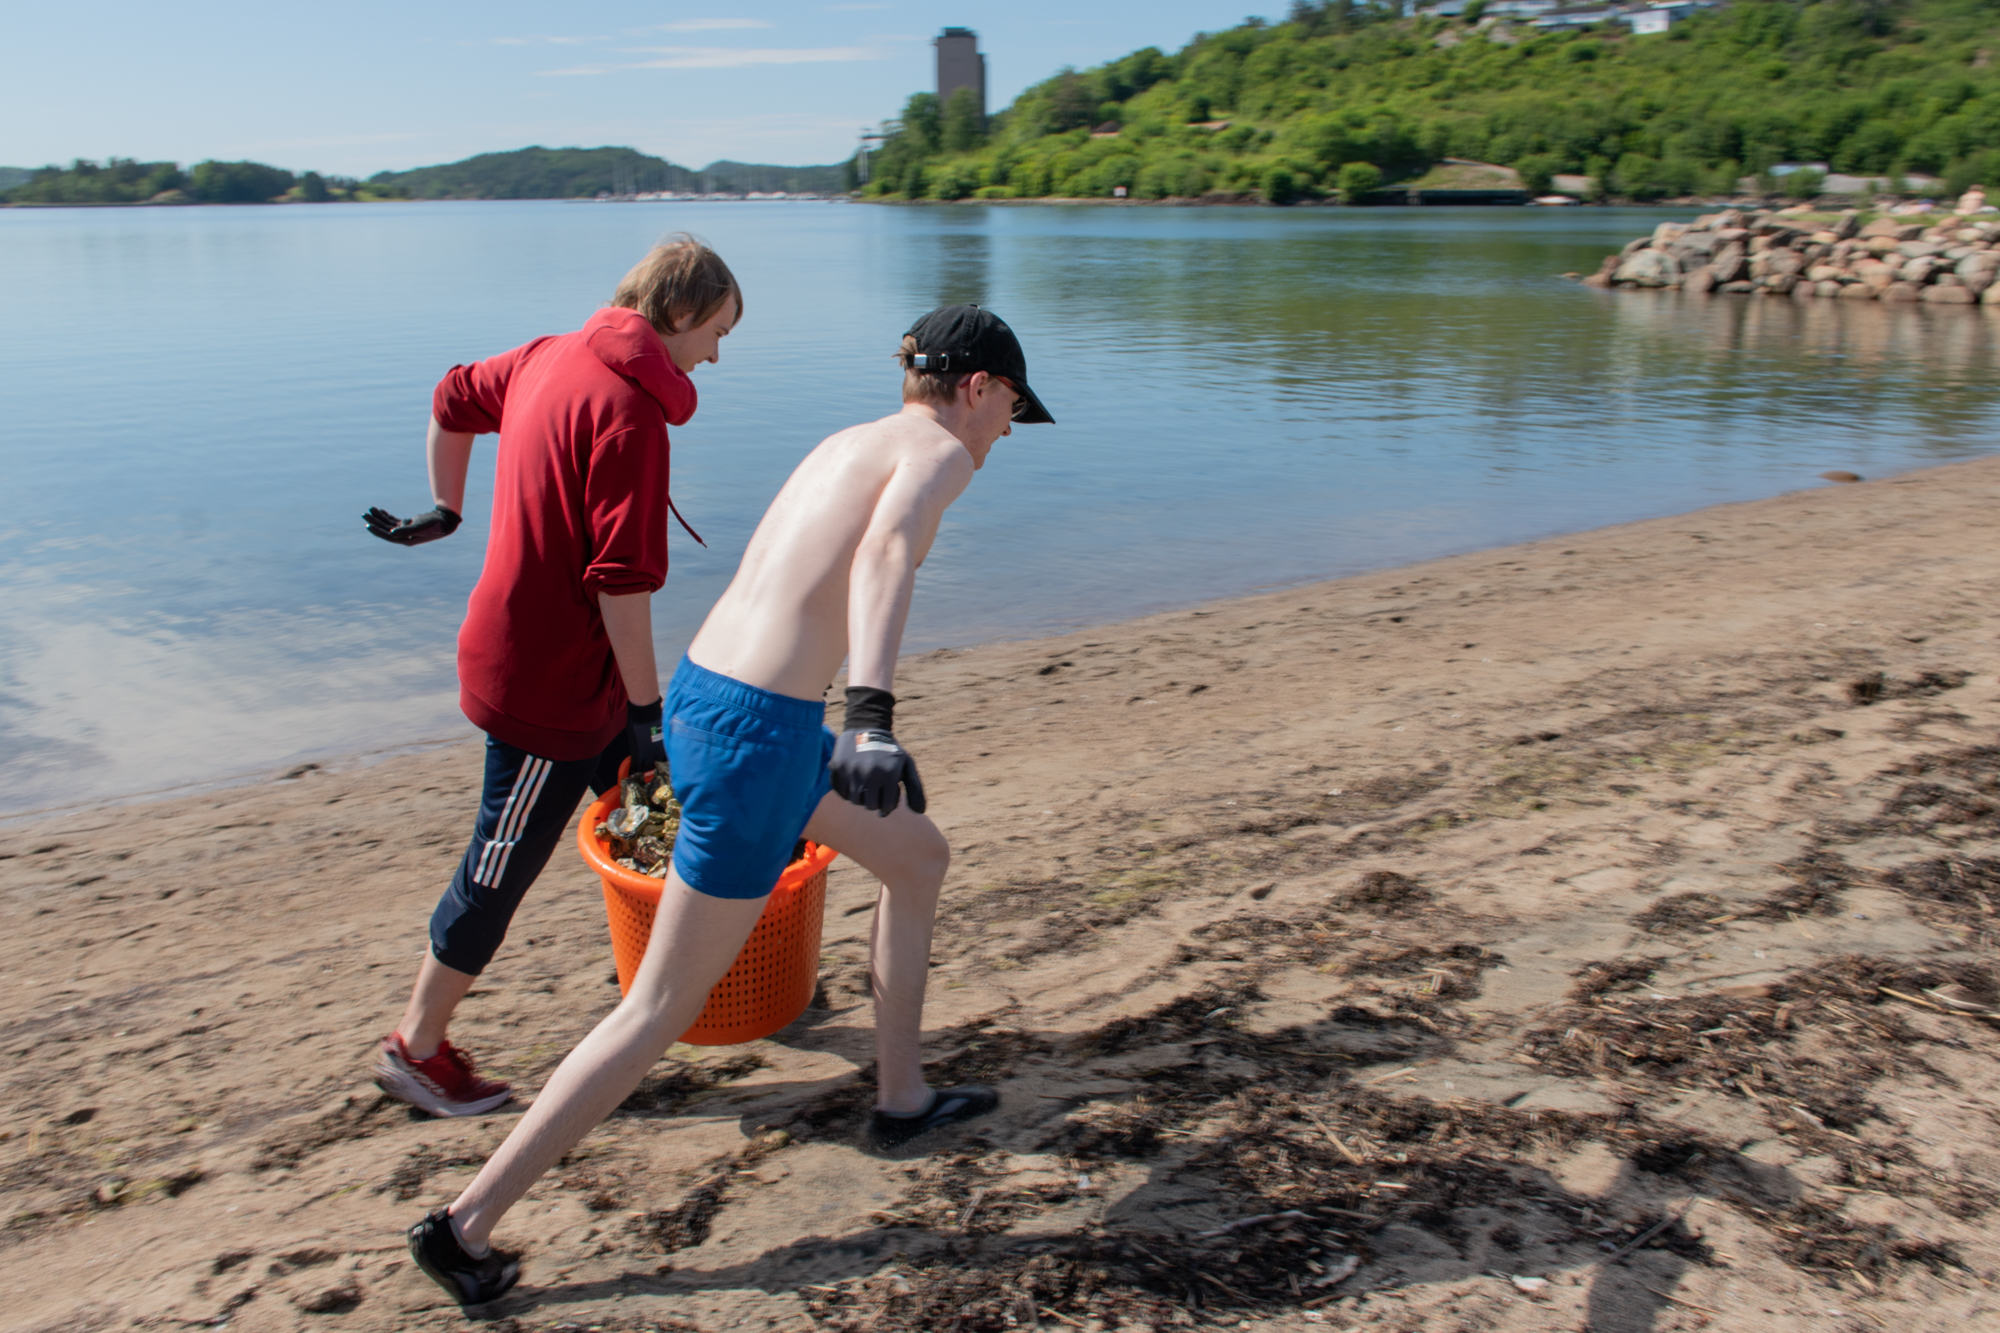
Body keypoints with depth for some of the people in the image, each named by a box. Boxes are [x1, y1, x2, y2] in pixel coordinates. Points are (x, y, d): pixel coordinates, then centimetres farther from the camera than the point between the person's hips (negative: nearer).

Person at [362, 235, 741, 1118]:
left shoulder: (554, 357, 6)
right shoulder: (628, 406, -22)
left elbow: (451, 401, 22)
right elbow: (621, 577, -25)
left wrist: (447, 509, 33)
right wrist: (647, 704, -19)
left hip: (511, 644, 10)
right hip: (551, 679, -10)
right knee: (501, 870, 4)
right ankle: (415, 1048, 20)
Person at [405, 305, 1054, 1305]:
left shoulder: (844, 442, 20)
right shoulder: (940, 451, -5)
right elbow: (884, 554, -29)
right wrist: (872, 715, -42)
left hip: (700, 695, 10)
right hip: (756, 737, -9)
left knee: (919, 857, 25)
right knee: (663, 1007, 3)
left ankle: (903, 1095, 38)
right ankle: (466, 1224, 14)